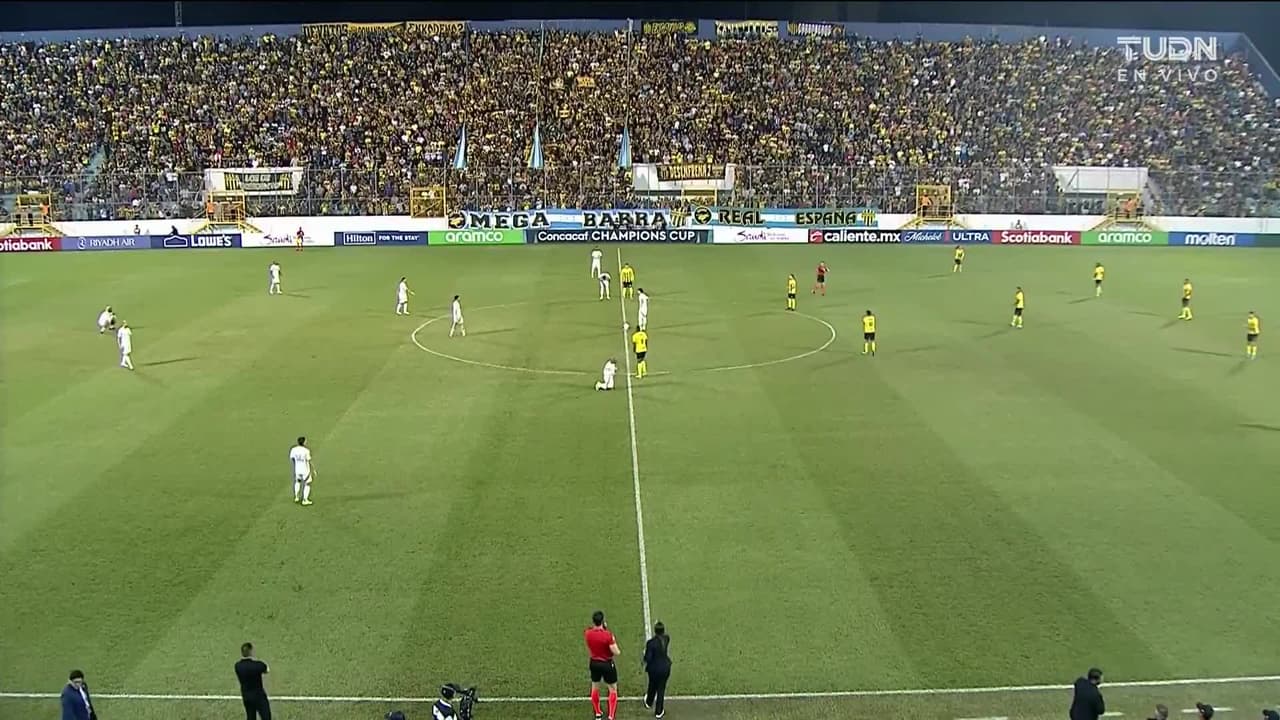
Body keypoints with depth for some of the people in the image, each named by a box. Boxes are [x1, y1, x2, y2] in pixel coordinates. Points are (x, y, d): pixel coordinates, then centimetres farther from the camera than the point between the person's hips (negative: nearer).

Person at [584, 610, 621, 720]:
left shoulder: (588, 633, -12)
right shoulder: (608, 635, -26)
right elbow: (616, 652, -23)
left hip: (594, 663, 4)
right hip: (607, 664, -4)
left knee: (595, 688, 25)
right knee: (613, 689, 14)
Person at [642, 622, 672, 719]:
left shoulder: (651, 642, -26)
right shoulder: (667, 638, -12)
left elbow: (648, 658, -19)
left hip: (654, 668, -2)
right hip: (665, 667, 2)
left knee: (653, 686, 25)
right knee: (661, 689, 16)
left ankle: (649, 703, 52)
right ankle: (658, 711, 26)